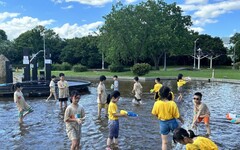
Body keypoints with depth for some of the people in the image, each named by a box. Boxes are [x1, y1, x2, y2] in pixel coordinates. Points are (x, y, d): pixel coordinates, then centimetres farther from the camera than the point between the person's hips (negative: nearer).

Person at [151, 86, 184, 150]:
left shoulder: (157, 103, -18)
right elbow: (177, 116, -13)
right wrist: (181, 120, 9)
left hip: (163, 123, 1)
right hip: (172, 122, -1)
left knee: (164, 142, 13)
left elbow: (154, 114, -3)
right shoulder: (172, 103, -22)